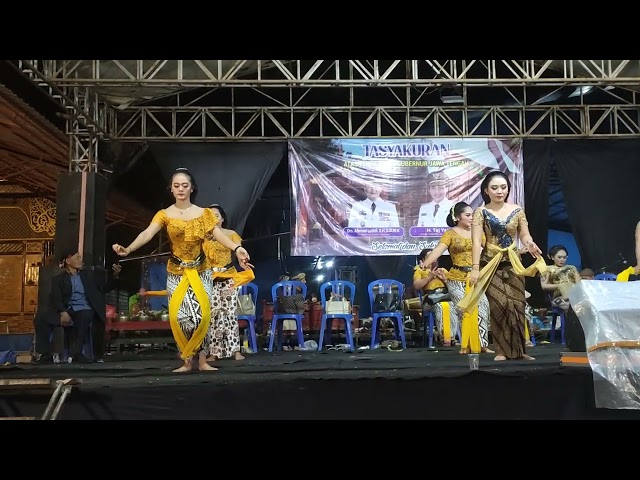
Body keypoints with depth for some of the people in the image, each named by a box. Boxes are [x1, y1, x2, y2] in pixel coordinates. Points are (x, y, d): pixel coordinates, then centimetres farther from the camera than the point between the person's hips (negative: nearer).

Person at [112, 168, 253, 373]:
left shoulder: (203, 213, 0)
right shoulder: (164, 215, -2)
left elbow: (219, 234, -15)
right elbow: (147, 233, -18)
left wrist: (237, 248, -36)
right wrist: (128, 249, -38)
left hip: (201, 271, 0)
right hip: (176, 273, 0)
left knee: (202, 315, -6)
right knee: (179, 317, -4)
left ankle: (202, 361, 5)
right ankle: (186, 361, 9)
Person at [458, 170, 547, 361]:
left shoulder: (517, 210, 6)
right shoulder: (481, 212, -3)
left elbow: (524, 235, 8)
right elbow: (477, 242, -9)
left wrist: (530, 244, -16)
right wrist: (475, 268, -17)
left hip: (513, 263, 3)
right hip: (491, 264, -3)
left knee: (517, 305, 2)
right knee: (500, 305, -10)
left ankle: (518, 349, 11)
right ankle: (502, 350, 0)